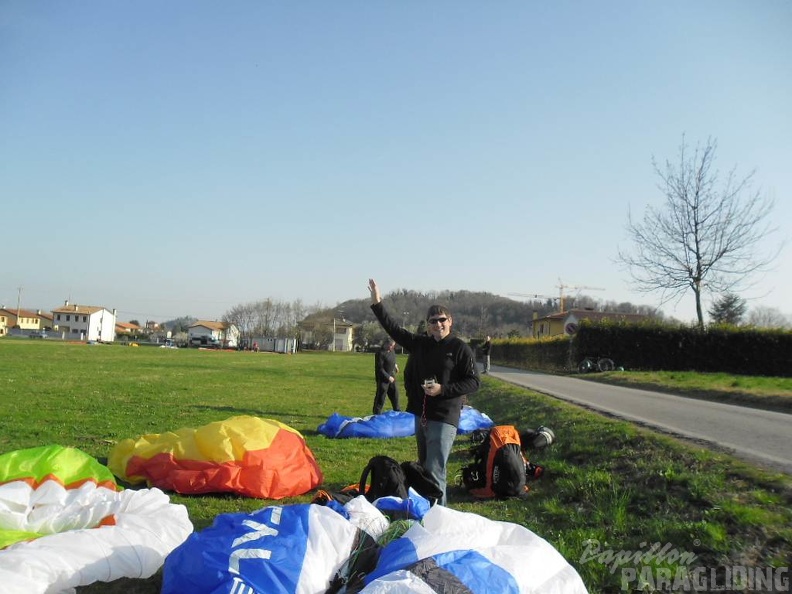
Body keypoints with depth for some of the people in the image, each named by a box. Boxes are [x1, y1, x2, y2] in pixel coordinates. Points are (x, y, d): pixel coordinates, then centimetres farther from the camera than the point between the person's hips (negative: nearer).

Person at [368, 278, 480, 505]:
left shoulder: (460, 348, -6)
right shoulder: (419, 343, 10)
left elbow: (474, 381, -8)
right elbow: (393, 328, 14)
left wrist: (443, 389, -17)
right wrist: (377, 303, 7)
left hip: (444, 418, -7)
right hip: (420, 415, 7)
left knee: (435, 470, -11)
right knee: (424, 467, 17)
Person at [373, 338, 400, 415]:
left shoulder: (392, 351, 4)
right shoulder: (381, 353, -20)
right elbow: (380, 368, -20)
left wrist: (395, 365, 8)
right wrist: (388, 377, -20)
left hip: (392, 377, 8)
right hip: (383, 379, -8)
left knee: (395, 394, 18)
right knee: (381, 398, -2)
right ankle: (377, 414, 8)